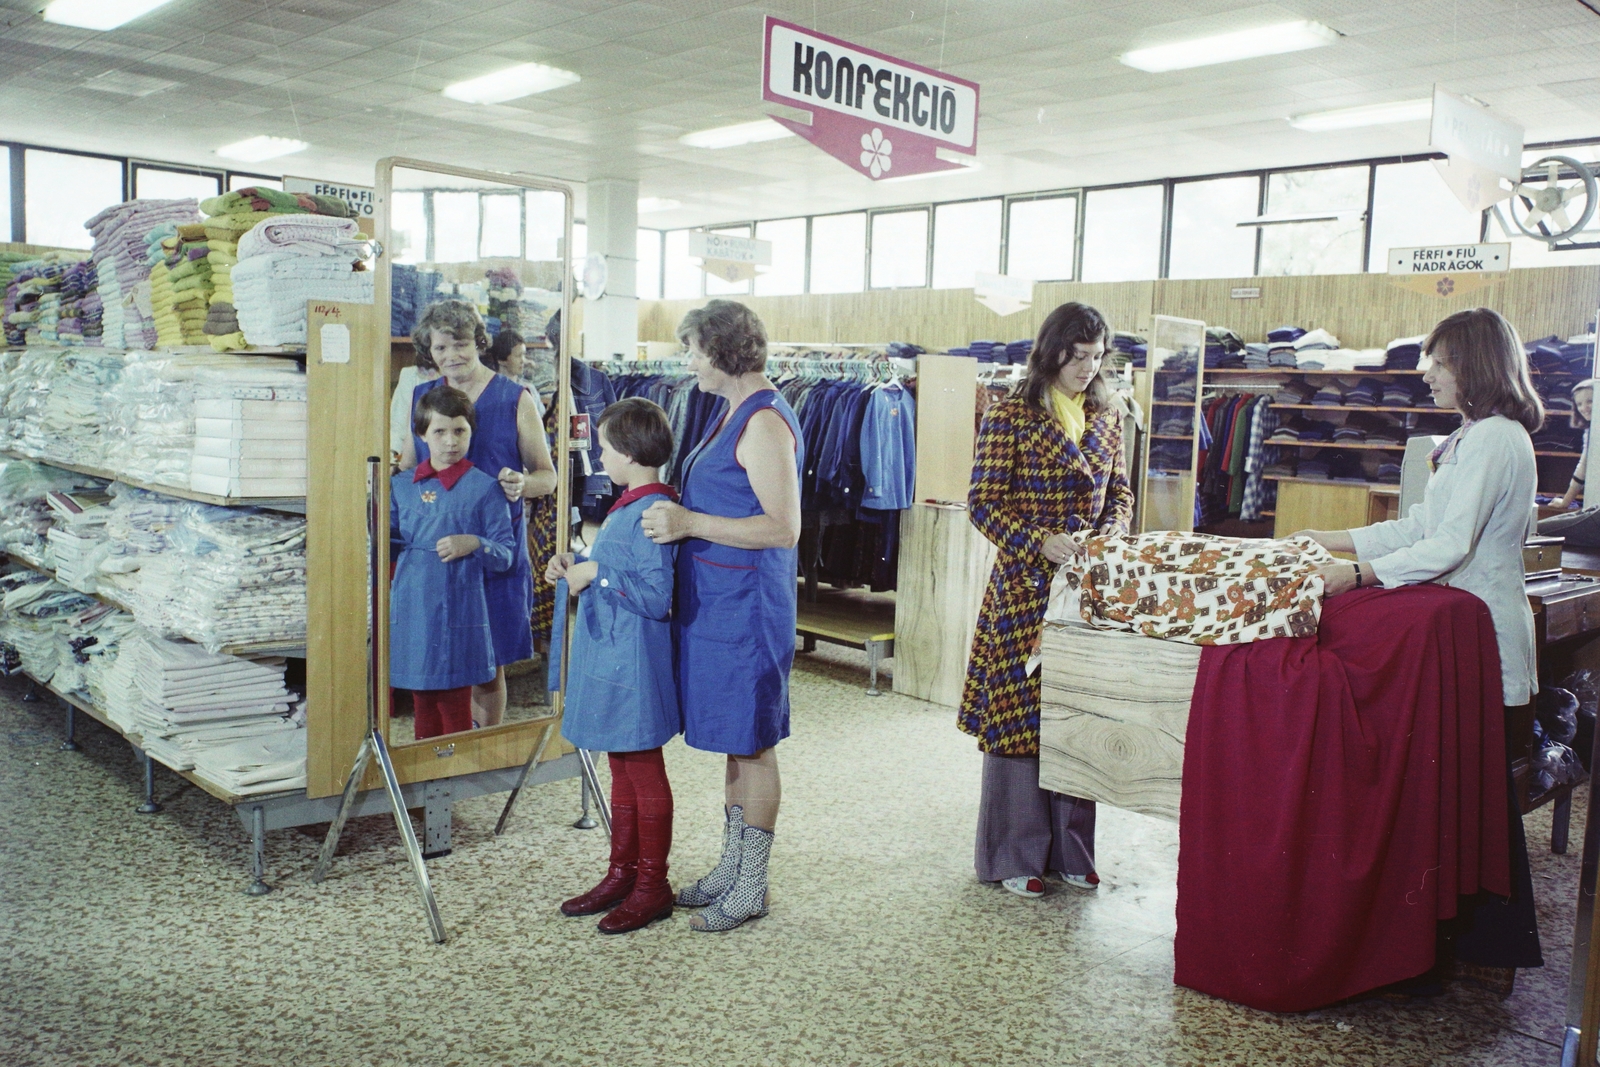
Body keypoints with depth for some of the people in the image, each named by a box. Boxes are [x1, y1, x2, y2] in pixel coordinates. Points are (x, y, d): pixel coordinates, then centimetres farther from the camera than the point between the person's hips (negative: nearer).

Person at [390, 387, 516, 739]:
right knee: (423, 709, 16)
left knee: (455, 710, 5)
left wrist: (474, 544, -22)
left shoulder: (484, 488, -3)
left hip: (458, 613, -4)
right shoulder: (402, 485, 9)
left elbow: (505, 556, -4)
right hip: (411, 609, 4)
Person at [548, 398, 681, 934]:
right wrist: (576, 567, 9)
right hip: (608, 655, 10)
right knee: (622, 770, 17)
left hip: (633, 664, -10)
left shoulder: (652, 512, -20)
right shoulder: (628, 505, 11)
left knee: (643, 771, 2)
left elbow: (656, 596, -26)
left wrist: (596, 574, -19)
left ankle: (653, 887, 15)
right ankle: (622, 874, 29)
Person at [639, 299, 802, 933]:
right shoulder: (734, 413, 14)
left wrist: (691, 523, -22)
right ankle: (731, 870, 29)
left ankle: (751, 887, 15)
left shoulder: (765, 422, -17)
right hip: (714, 601, 10)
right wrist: (677, 519, 10)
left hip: (746, 606, -10)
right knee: (735, 744, 17)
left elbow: (783, 528, -23)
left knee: (751, 745, 2)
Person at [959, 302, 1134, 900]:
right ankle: (1015, 856, 14)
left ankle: (1071, 849, 23)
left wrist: (1109, 535, -3)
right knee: (1019, 713, 1)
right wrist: (1040, 541, -20)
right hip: (1026, 586, -5)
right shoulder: (1010, 416, -6)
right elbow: (983, 502, -8)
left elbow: (1121, 492, 17)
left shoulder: (1107, 415, 11)